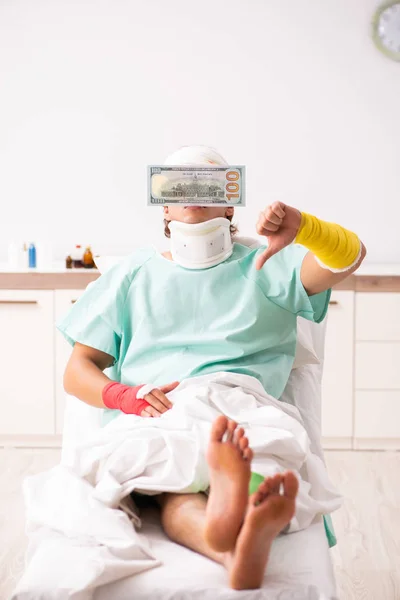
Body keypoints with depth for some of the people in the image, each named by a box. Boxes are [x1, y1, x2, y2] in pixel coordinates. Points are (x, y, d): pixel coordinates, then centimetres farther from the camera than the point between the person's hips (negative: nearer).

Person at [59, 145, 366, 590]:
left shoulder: (263, 267, 23)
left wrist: (302, 227, -18)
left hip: (240, 419, 1)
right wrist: (127, 395, -5)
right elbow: (77, 371, 20)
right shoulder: (135, 273, 26)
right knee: (172, 489, -38)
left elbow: (350, 255, 6)